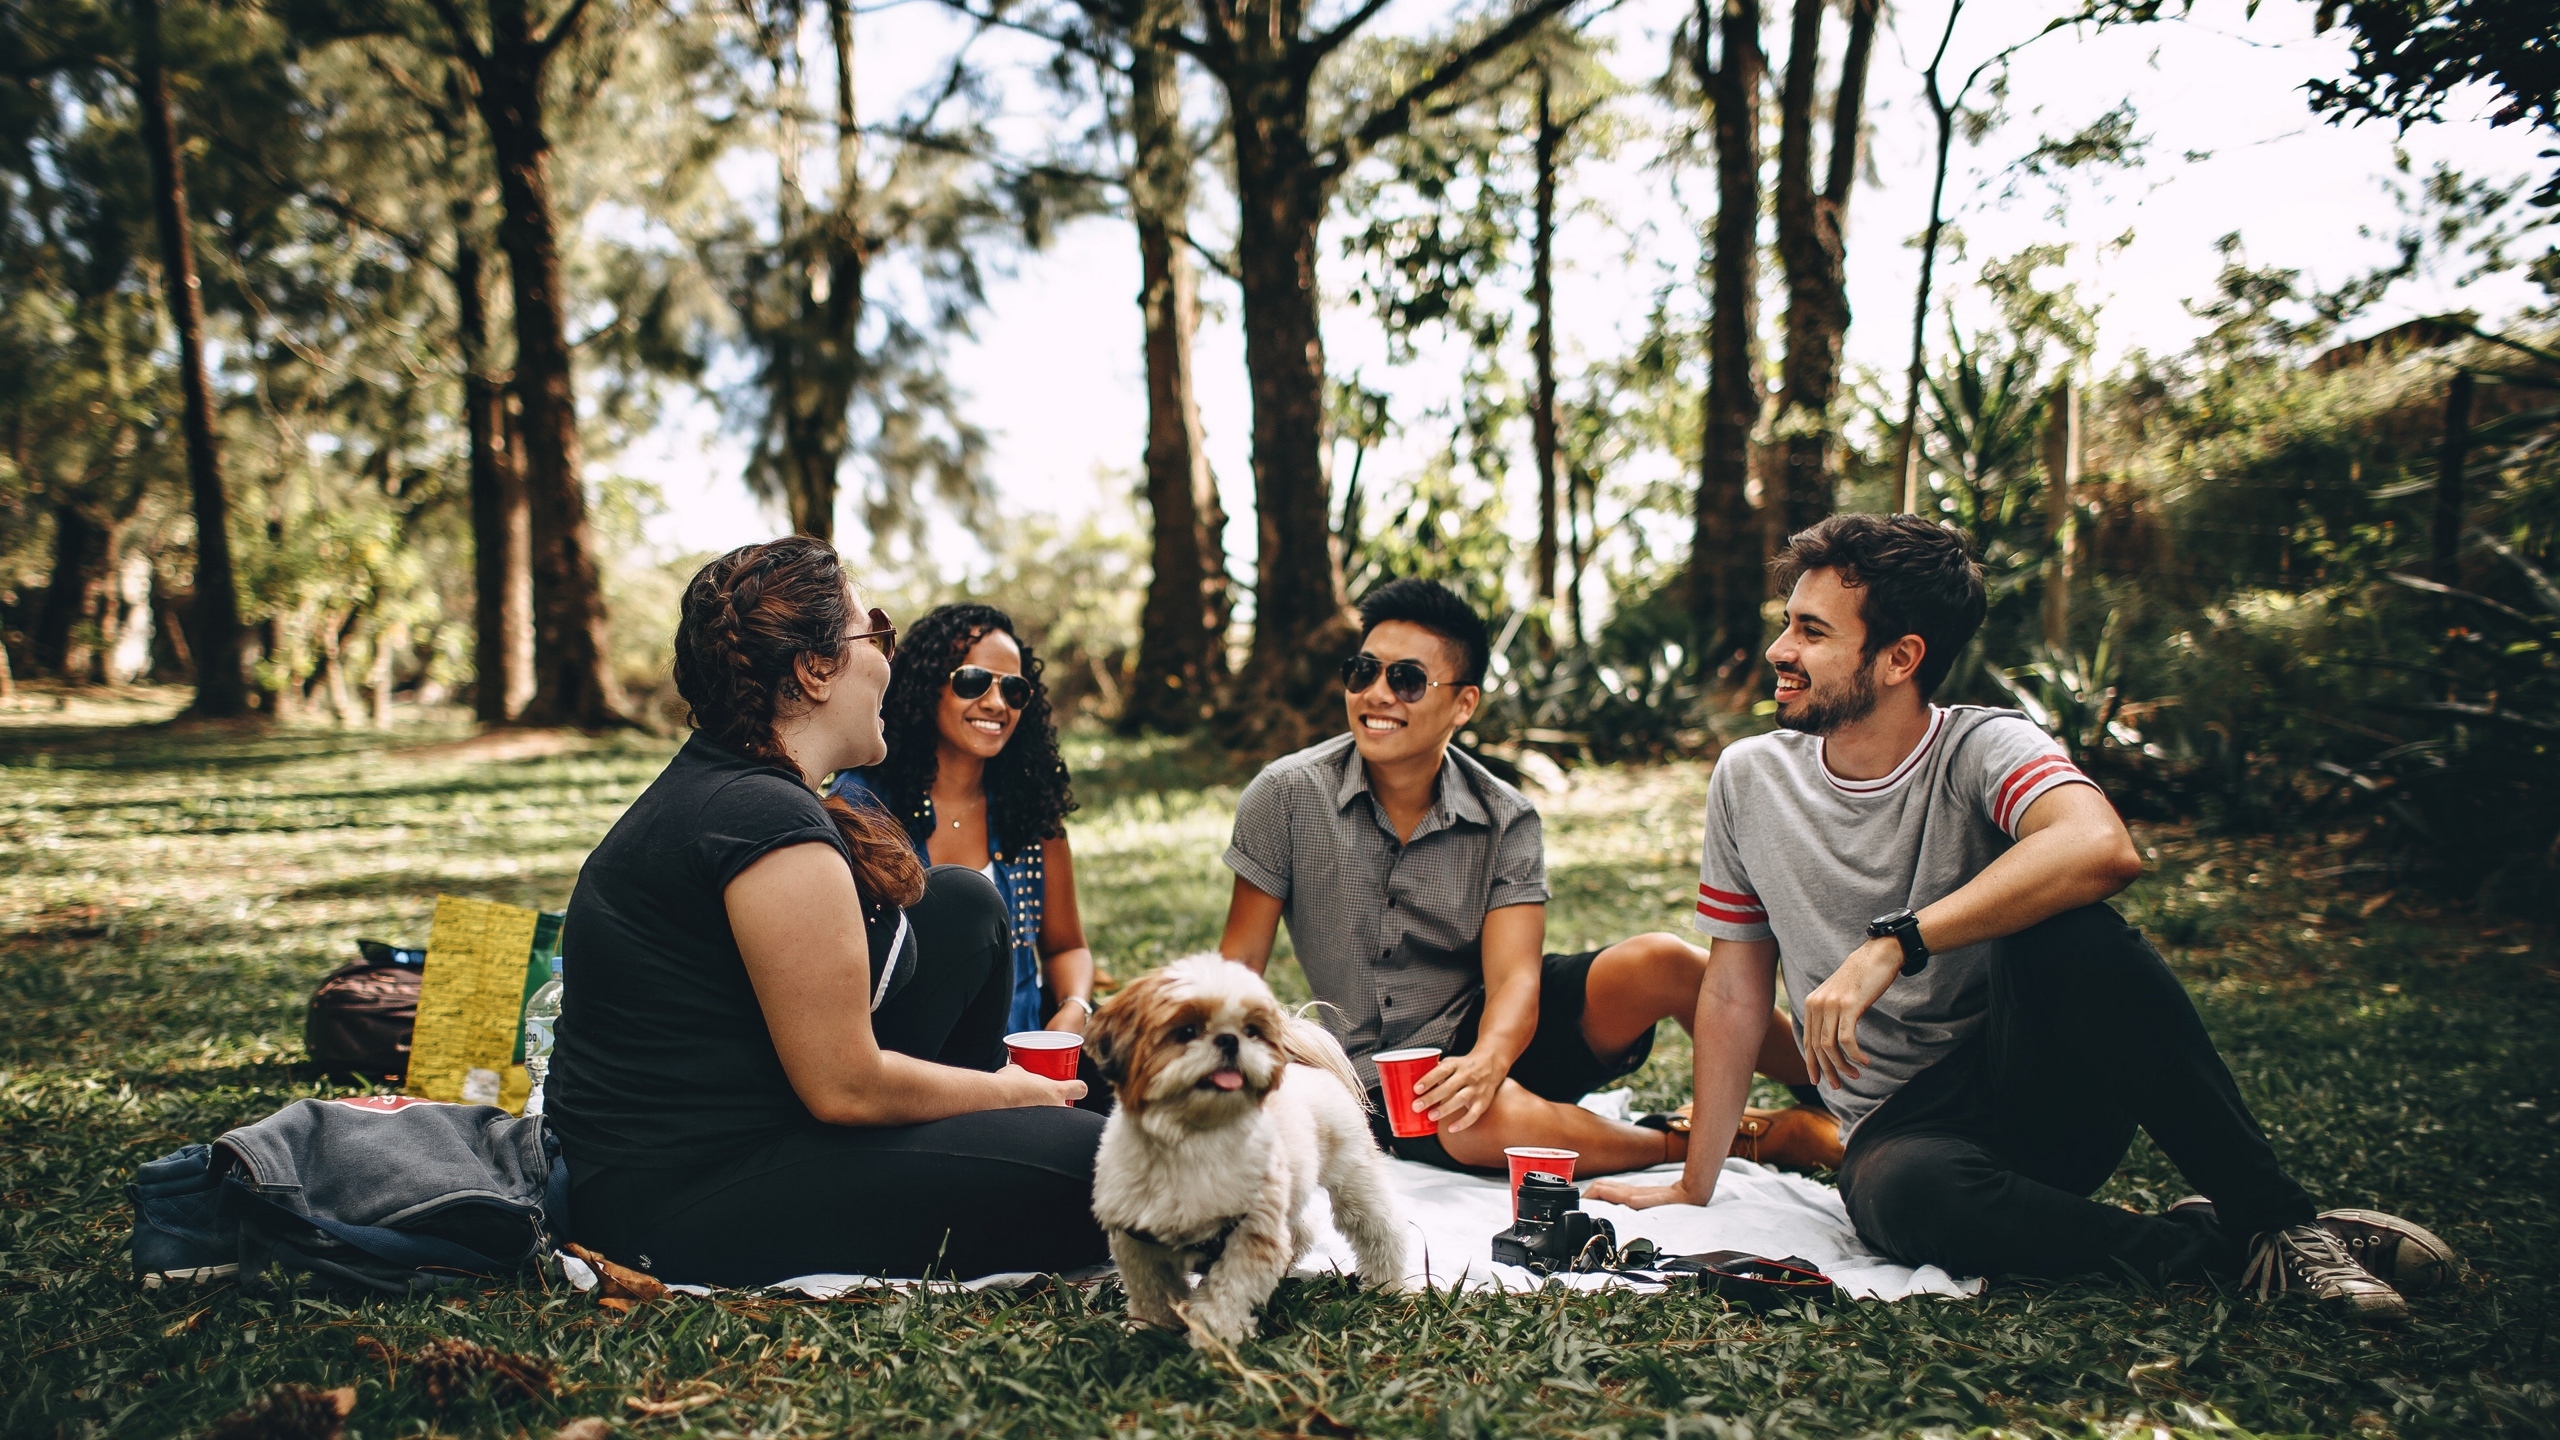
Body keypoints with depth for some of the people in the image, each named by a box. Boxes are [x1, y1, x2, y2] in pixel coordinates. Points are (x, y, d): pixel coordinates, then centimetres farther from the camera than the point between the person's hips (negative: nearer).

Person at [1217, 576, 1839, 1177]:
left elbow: (1514, 977, -16)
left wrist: (1486, 1059, -38)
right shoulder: (1287, 796, -10)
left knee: (1662, 961, -24)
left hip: (1492, 1029, 2)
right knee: (1490, 1120, -37)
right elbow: (1241, 959, -4)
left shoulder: (1506, 820, -6)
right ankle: (1754, 1138, -17)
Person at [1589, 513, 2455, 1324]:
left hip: (2048, 1092, -1)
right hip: (1901, 1127, 2)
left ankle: (2272, 1218, -19)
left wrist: (1891, 946, -37)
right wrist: (1695, 1188, 7)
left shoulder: (1982, 749, -10)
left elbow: (2101, 848, -34)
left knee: (2064, 927, -33)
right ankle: (2206, 1246, -15)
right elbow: (1733, 997, 8)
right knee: (1903, 1195, -36)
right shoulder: (1749, 779, 2)